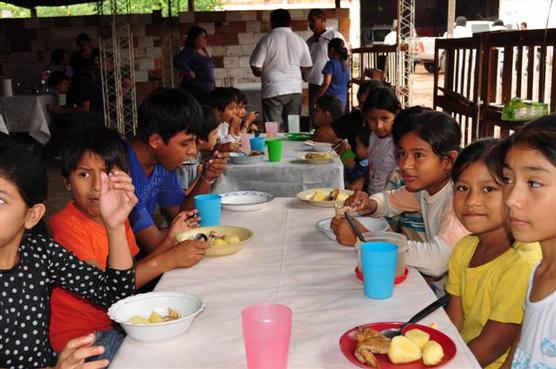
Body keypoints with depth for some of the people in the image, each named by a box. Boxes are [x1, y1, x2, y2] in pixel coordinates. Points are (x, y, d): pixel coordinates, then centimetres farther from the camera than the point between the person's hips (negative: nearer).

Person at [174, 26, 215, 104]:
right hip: (194, 91, -8)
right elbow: (178, 61, -26)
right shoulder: (189, 51, -8)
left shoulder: (205, 52, 17)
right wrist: (190, 73, -19)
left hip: (208, 91, 8)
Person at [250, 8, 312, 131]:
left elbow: (256, 68, -9)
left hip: (273, 90, -4)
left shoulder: (267, 40, -7)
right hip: (295, 89, 4)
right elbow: (306, 67, 9)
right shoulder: (299, 41, 3)